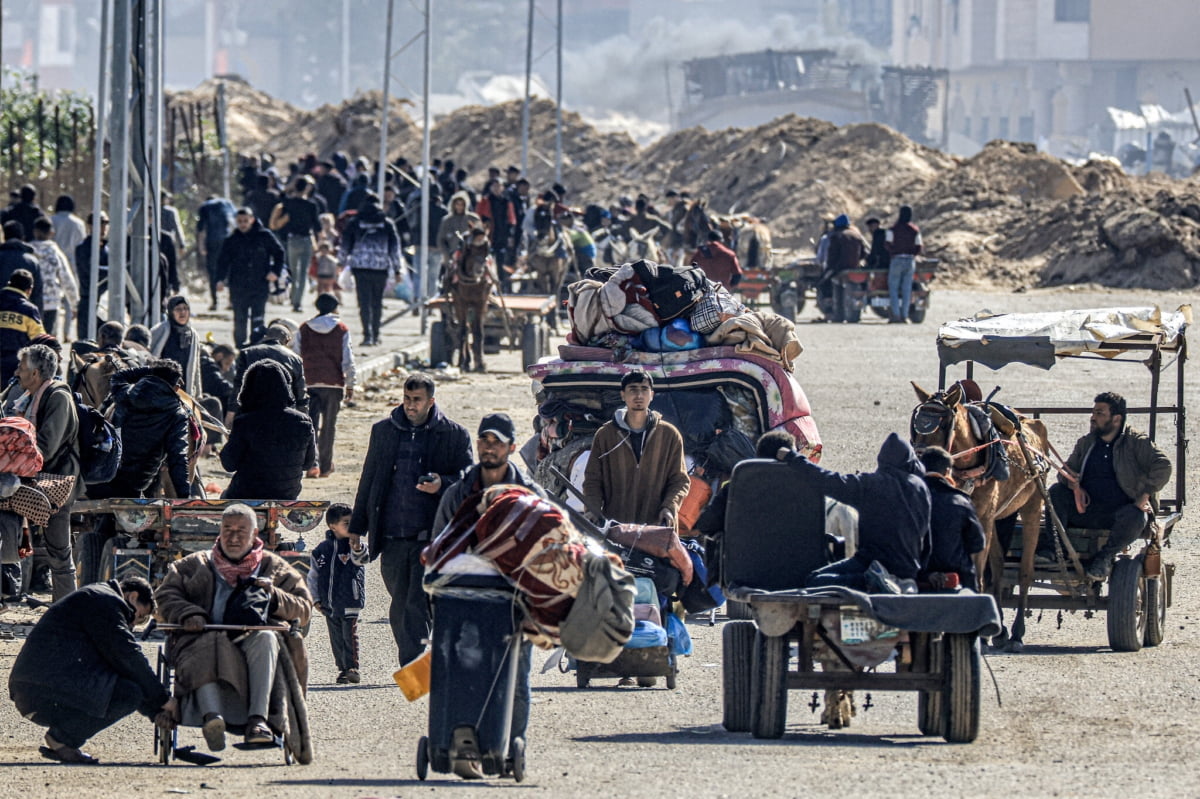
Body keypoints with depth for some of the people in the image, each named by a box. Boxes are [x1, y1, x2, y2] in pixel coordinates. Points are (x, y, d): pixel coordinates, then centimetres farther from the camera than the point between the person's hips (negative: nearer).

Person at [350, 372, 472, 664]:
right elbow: (368, 480, 18)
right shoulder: (383, 431, 12)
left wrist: (442, 484, -15)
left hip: (430, 538, -4)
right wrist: (357, 528, 16)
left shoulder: (454, 435, 3)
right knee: (399, 610, 9)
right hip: (392, 537, 4)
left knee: (417, 605, -13)